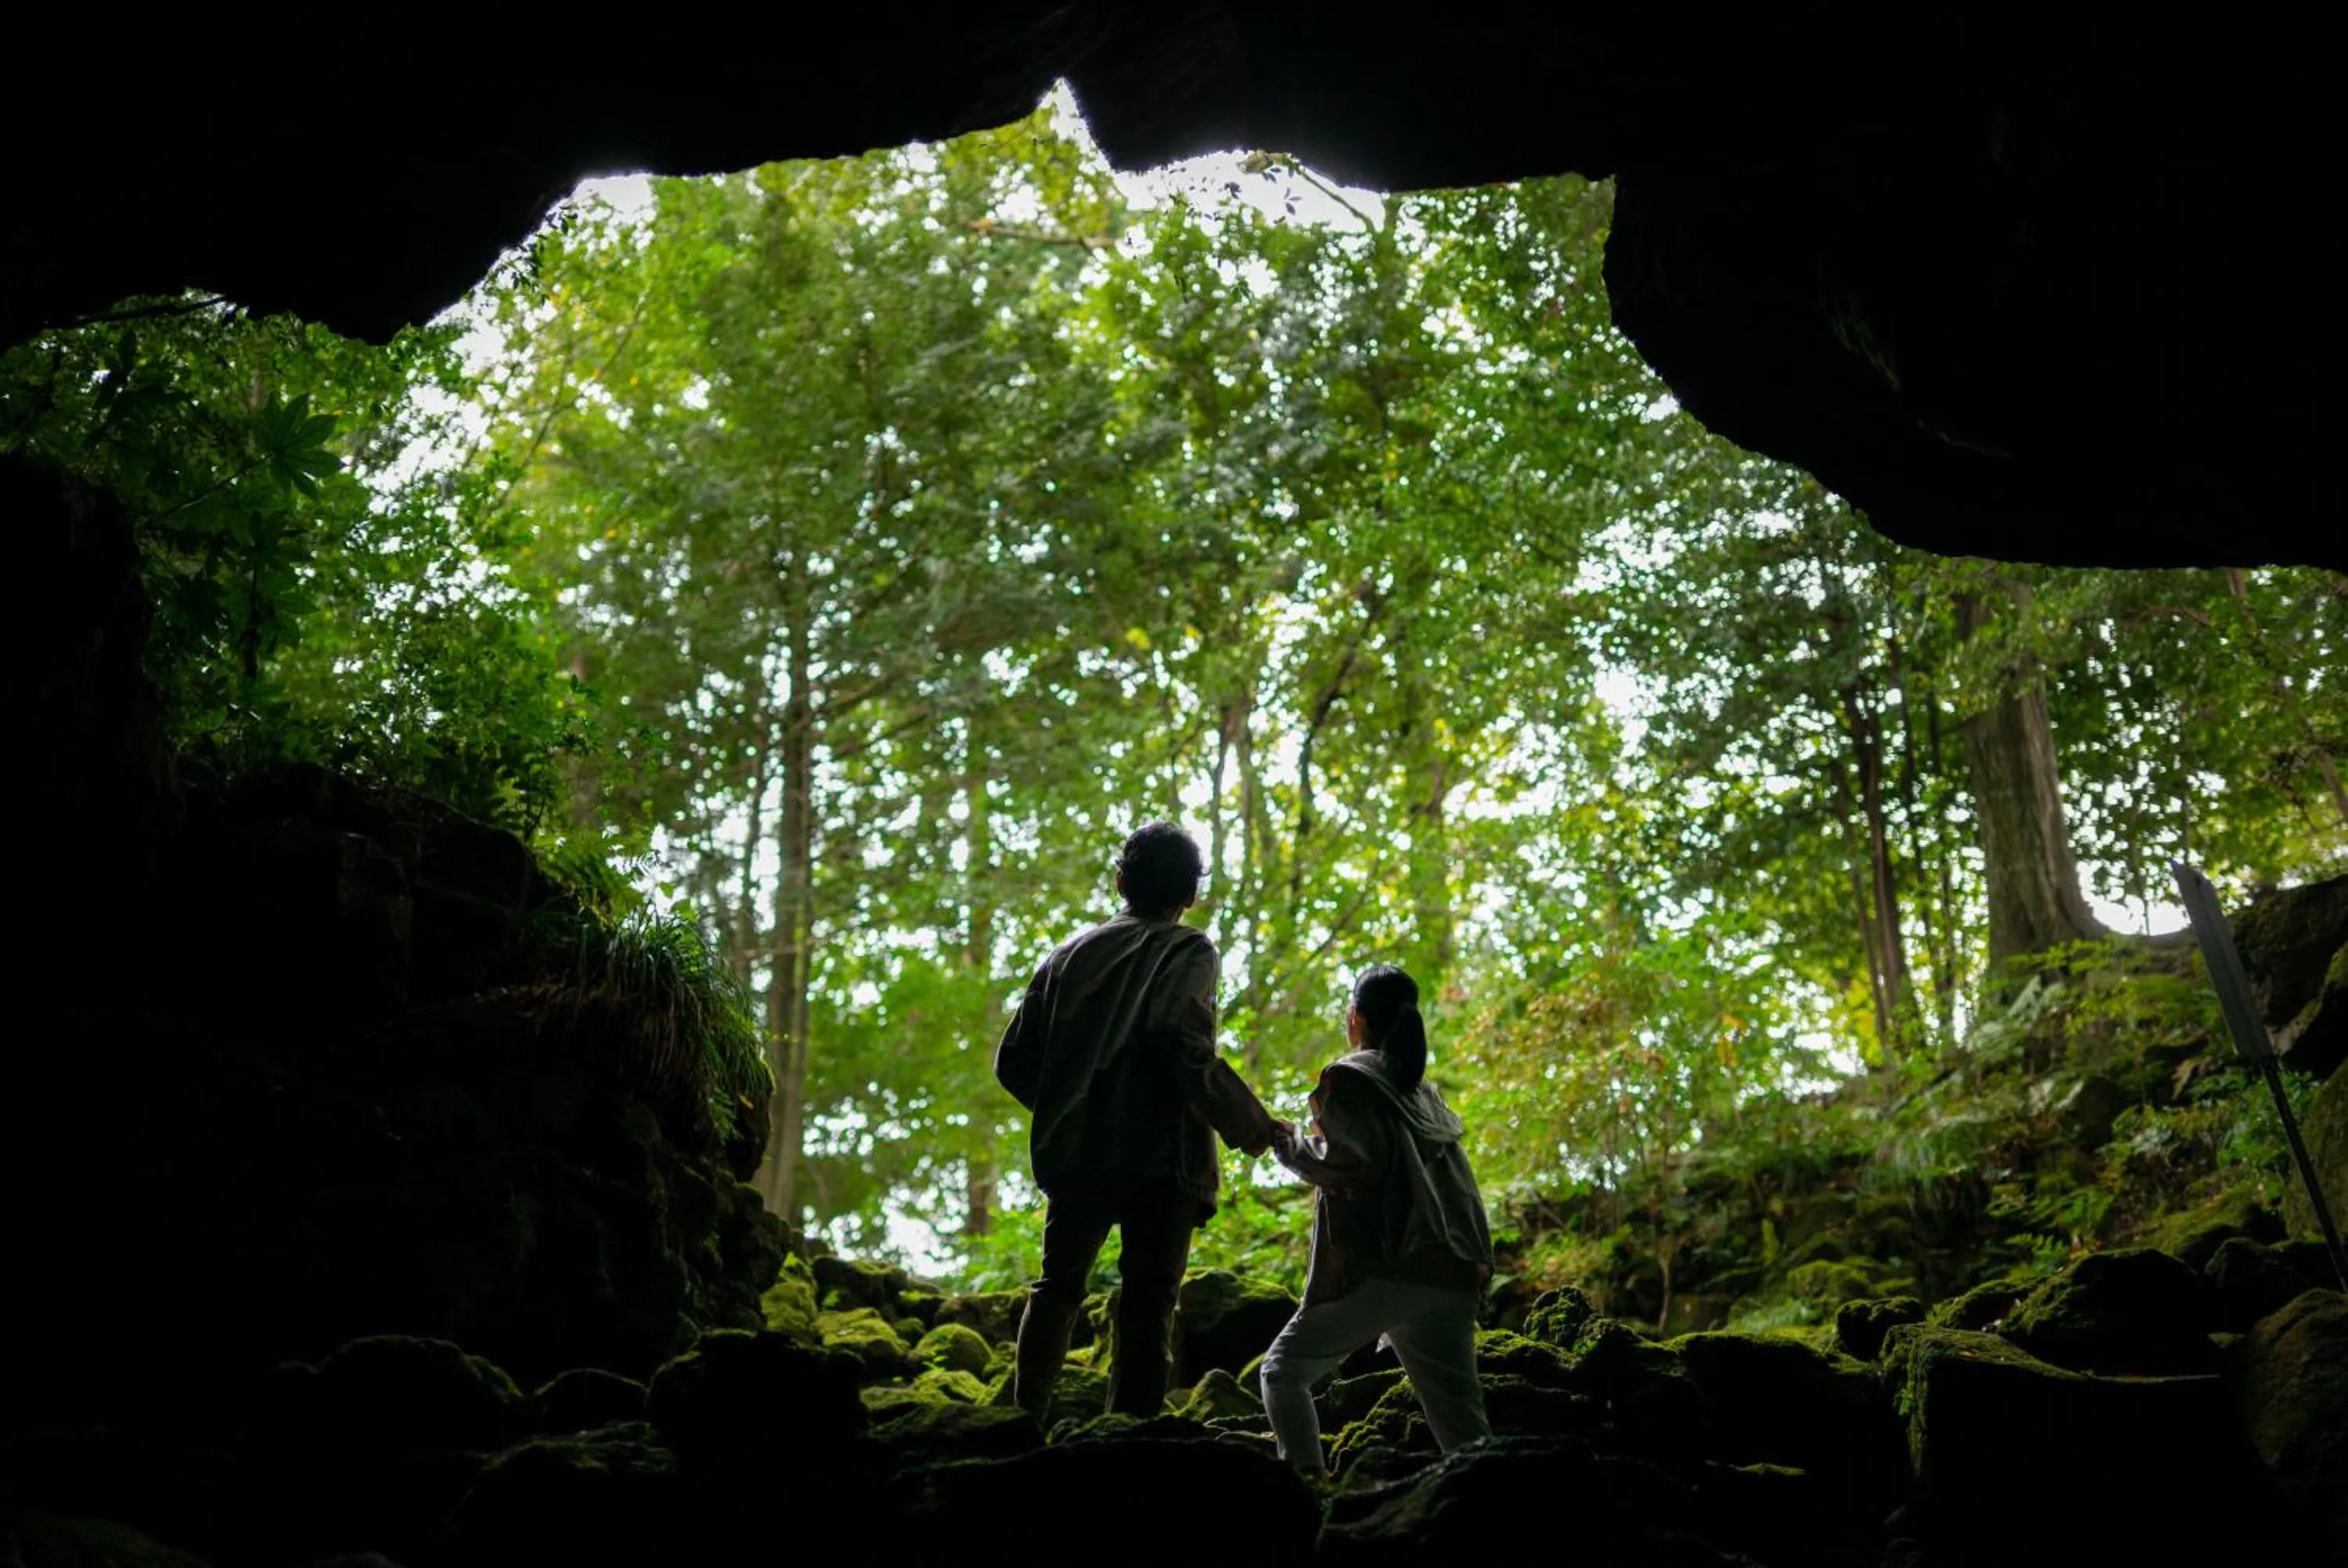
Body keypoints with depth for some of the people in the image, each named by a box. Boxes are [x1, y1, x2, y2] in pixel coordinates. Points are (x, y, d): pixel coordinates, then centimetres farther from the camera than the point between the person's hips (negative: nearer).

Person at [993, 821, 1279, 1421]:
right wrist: (1248, 1124, -9)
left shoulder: (1071, 952, 14)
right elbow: (1182, 1046, -20)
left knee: (1056, 1290, 21)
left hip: (1072, 1153, 4)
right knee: (1146, 1304, 2)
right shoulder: (1188, 950, 0)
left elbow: (1013, 1061, 10)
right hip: (1159, 1159, -4)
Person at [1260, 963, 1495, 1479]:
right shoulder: (1427, 1091, 23)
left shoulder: (1349, 1078, 1)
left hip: (1383, 1270, -6)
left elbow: (1355, 1165, -12)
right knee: (1461, 1429, 7)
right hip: (1451, 1277, 6)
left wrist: (1292, 1145, 1)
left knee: (1283, 1370, 8)